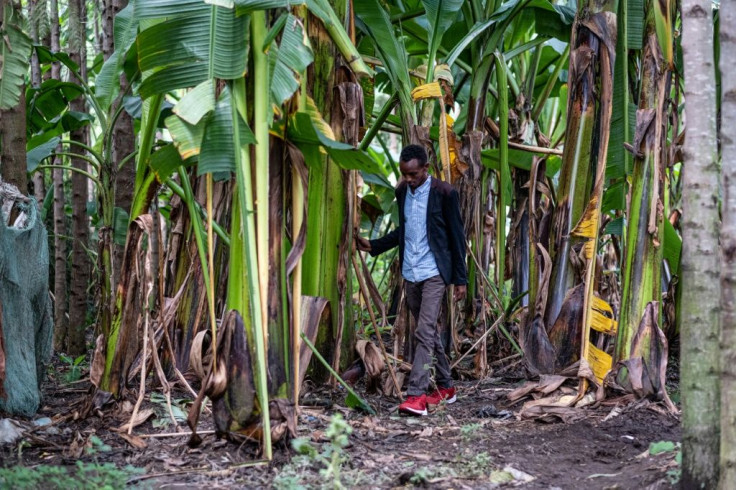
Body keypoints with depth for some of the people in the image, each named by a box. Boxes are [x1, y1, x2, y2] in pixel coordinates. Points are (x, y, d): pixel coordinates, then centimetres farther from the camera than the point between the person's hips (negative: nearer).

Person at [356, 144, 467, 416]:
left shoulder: (444, 193, -10)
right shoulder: (402, 192, 8)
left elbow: (456, 236, -6)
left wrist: (460, 278, -6)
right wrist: (373, 246, 8)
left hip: (434, 272, -7)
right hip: (410, 272, 7)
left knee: (425, 332, -14)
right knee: (429, 332, 14)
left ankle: (416, 396, -19)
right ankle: (445, 388, 26)